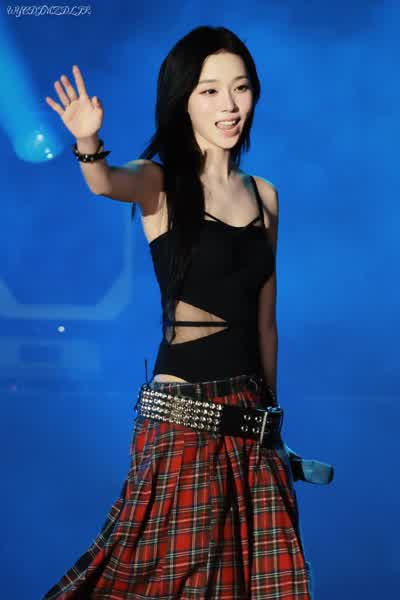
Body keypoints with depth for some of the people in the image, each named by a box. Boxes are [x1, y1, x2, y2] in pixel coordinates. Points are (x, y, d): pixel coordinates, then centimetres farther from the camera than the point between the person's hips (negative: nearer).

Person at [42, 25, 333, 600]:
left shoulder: (263, 194, 12)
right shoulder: (162, 182, -2)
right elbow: (106, 183, -26)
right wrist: (89, 144, -47)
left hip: (251, 418, 5)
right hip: (183, 415, -5)